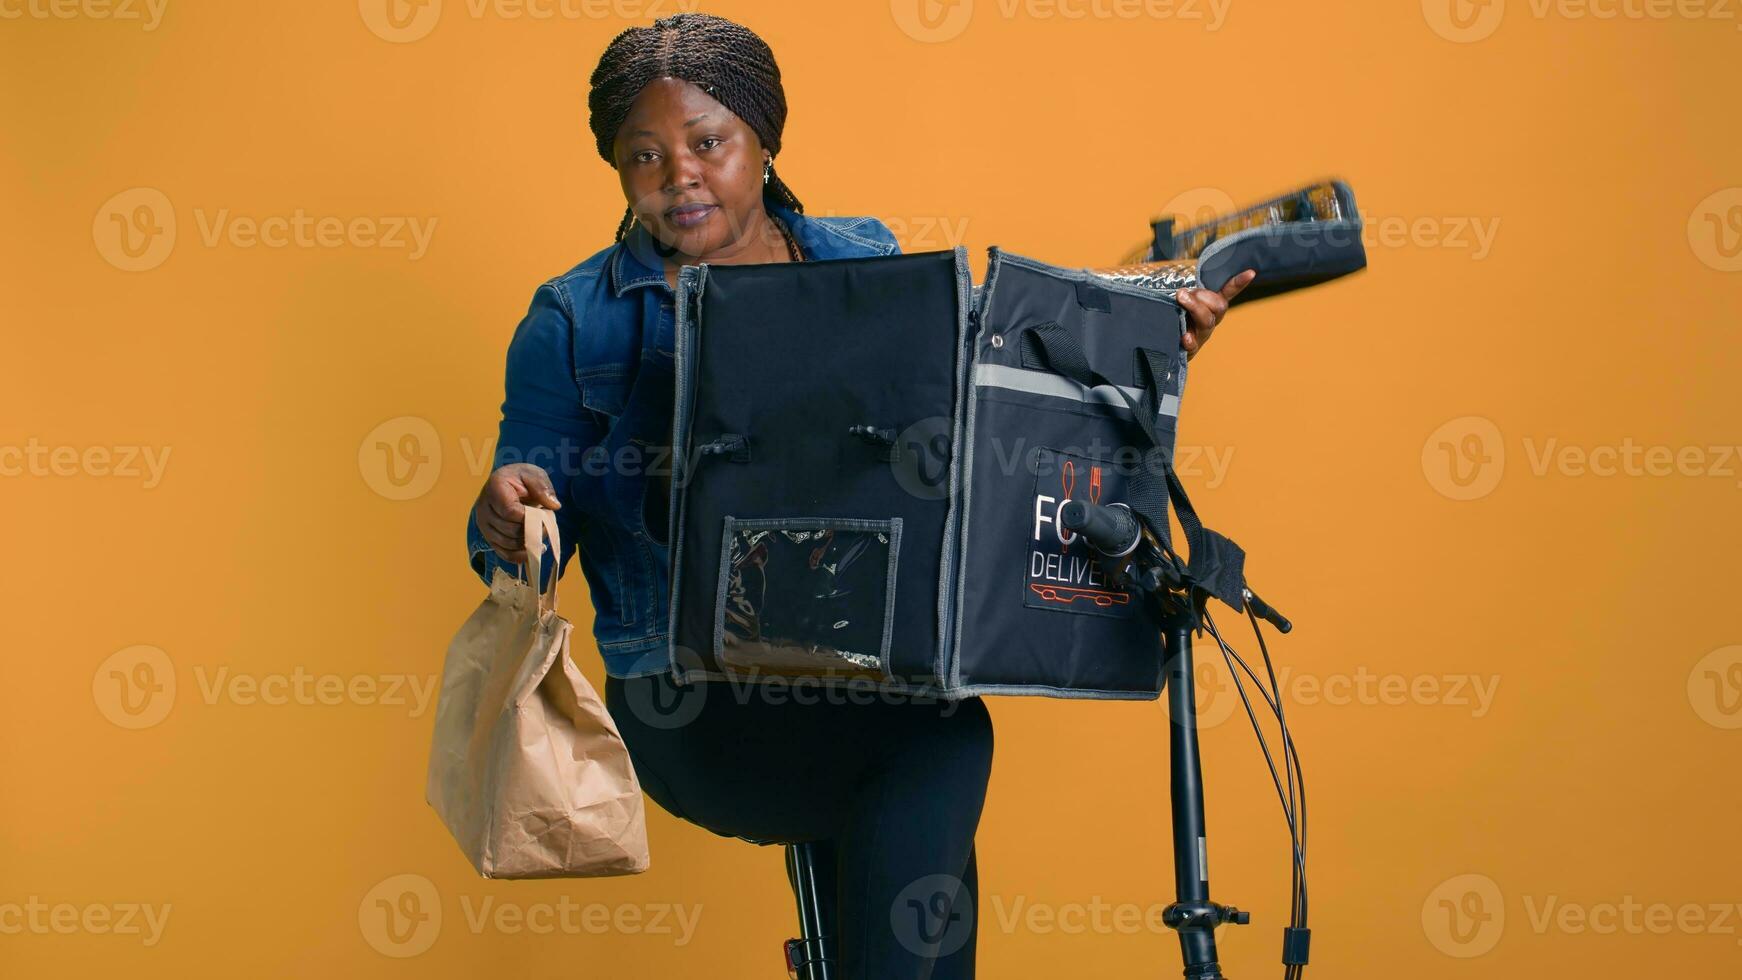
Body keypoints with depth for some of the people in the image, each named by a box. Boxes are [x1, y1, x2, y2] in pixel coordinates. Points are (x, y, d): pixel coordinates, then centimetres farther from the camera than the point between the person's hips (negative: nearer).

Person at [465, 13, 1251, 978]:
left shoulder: (868, 265, 12)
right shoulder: (575, 321, 5)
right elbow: (520, 550, 4)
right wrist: (509, 520, -20)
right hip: (692, 699, -3)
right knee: (940, 746, -28)